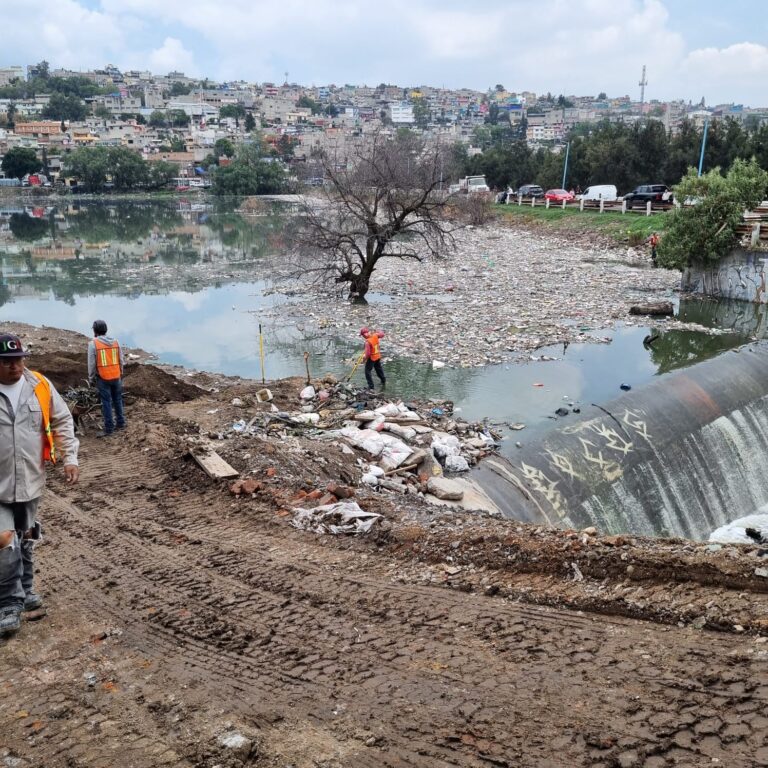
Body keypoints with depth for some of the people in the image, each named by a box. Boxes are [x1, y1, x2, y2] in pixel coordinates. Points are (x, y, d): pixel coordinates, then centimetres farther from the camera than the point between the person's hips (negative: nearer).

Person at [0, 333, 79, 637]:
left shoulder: (40, 386, -3)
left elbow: (62, 422, 6)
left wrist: (69, 458, -1)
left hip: (30, 481, 3)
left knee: (26, 541, 18)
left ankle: (24, 590, 35)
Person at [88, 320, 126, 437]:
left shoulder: (93, 343, -9)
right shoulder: (115, 342, 4)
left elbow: (91, 363, -7)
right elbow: (121, 361, 7)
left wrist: (91, 378, 4)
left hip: (103, 378, -4)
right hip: (116, 376, 4)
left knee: (106, 402, 0)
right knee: (117, 400, 17)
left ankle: (109, 429, 3)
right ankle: (120, 423, 25)